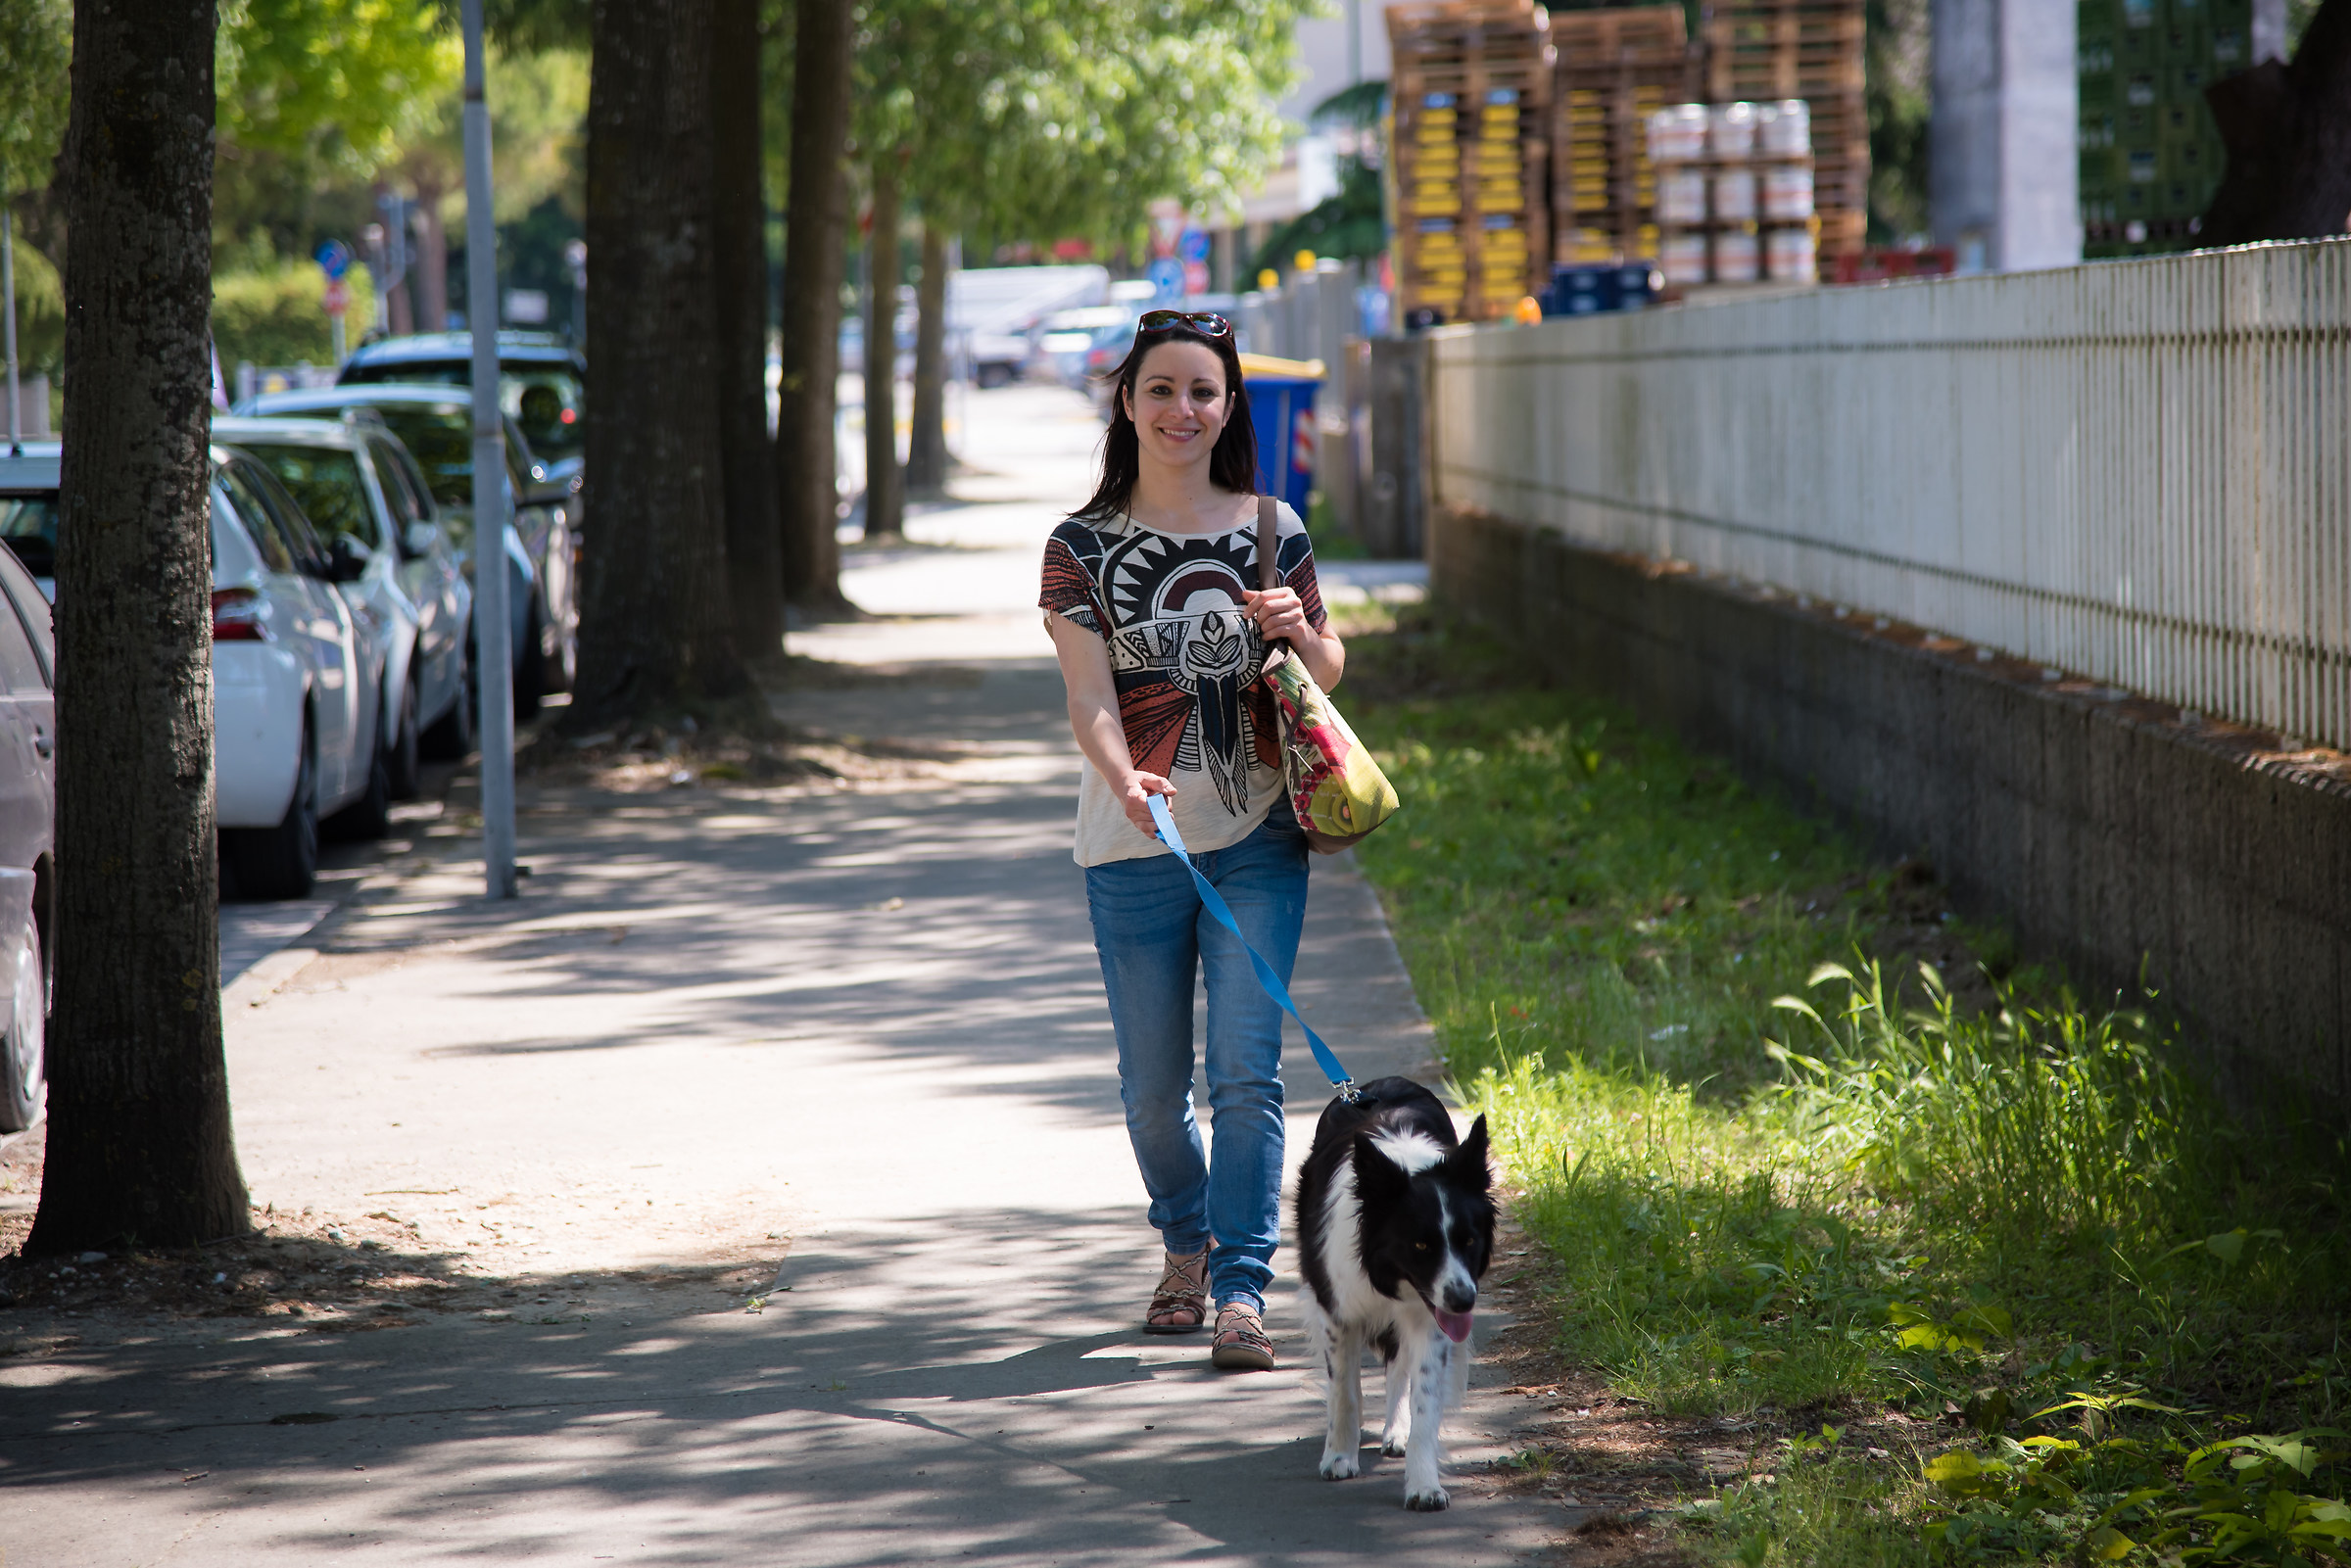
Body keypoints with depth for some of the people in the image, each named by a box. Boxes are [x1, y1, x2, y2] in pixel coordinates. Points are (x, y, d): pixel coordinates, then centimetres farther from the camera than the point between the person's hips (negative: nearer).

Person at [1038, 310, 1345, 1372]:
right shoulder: (1082, 547, 1)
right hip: (1134, 845, 0)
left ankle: (1242, 1291, -8)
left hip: (1257, 841, 0)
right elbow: (1090, 694, -10)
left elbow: (1327, 678, 14)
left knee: (1247, 1069, -10)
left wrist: (1300, 632, -9)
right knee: (1154, 1082, 9)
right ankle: (1185, 1244, 35)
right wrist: (1123, 778, -30)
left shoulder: (1271, 531, 6)